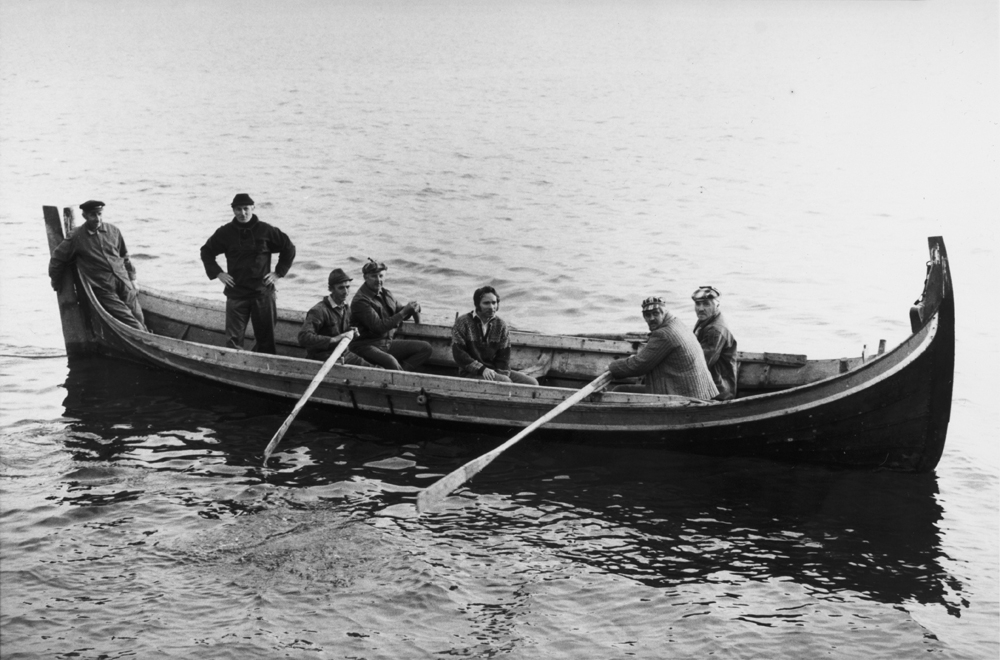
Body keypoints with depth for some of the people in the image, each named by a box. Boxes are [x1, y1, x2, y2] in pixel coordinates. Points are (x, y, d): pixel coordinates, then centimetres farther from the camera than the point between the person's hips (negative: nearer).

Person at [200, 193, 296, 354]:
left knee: (266, 337, 6)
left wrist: (278, 273, 3)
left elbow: (289, 248, 10)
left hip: (263, 293, 0)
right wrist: (217, 273, 5)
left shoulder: (266, 230, -1)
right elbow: (206, 251, 16)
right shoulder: (225, 232, 3)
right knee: (233, 339, -5)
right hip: (236, 294, 0)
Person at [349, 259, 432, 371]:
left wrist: (412, 308, 4)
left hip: (388, 343, 8)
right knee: (389, 361, -40)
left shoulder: (385, 293, 13)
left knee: (425, 348, -5)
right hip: (367, 346, -8)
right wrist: (404, 312, -21)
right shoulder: (360, 301, -14)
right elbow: (379, 327, -21)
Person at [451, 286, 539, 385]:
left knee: (532, 383, -13)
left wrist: (500, 374, -14)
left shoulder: (501, 325, 6)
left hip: (495, 371, 5)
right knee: (505, 382, -31)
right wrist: (482, 369, -20)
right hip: (471, 373, -5)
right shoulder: (463, 322, -5)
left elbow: (503, 356, 5)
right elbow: (458, 353, -11)